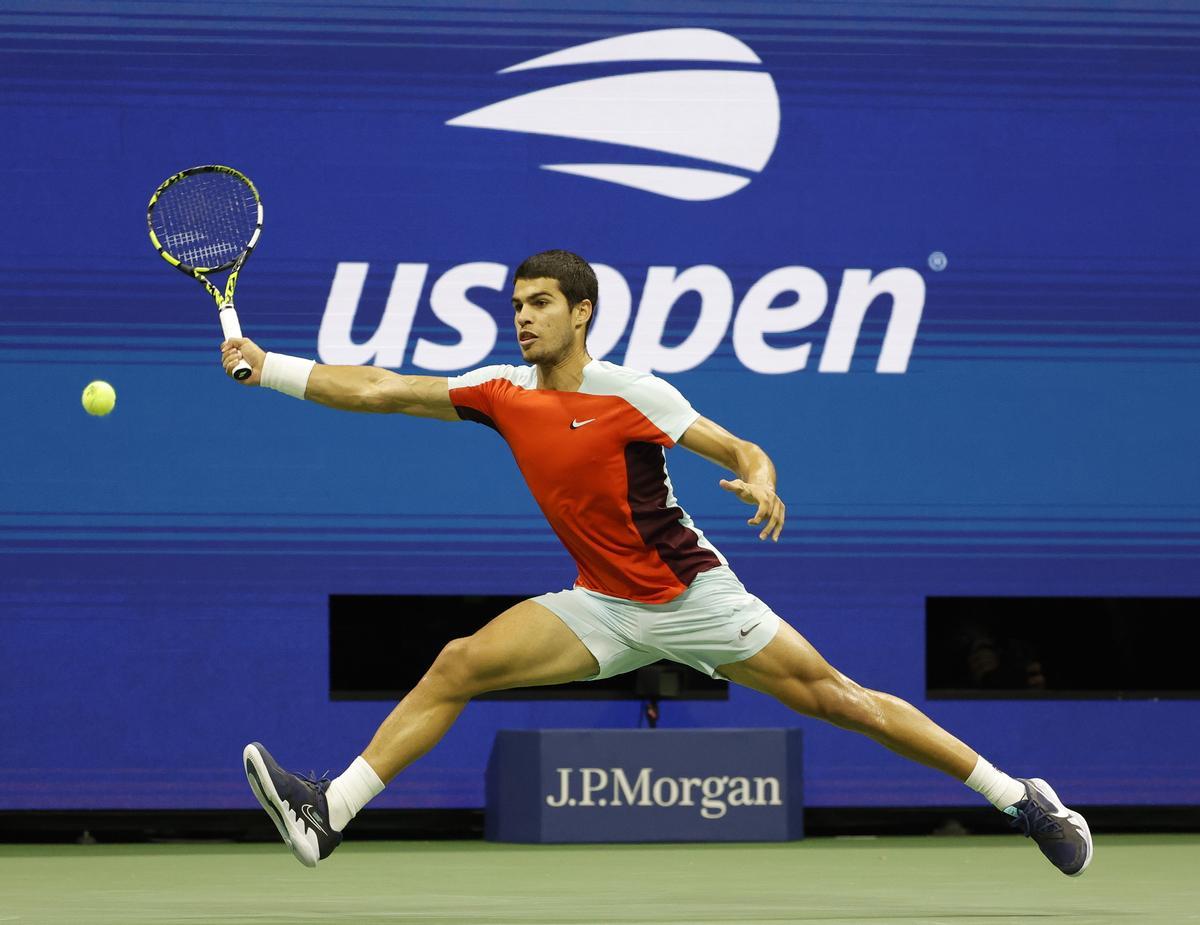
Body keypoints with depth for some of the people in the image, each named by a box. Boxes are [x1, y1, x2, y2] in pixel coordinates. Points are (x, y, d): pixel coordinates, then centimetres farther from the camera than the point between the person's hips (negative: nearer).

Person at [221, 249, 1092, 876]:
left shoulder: (632, 394, -15)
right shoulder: (503, 394, -2)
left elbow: (742, 451, -12)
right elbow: (376, 389, 0)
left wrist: (762, 482, -35)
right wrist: (264, 366, -7)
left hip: (693, 595, -5)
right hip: (603, 610, 5)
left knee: (833, 696, -8)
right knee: (457, 665, -10)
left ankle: (1021, 800, -1)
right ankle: (329, 812, -12)